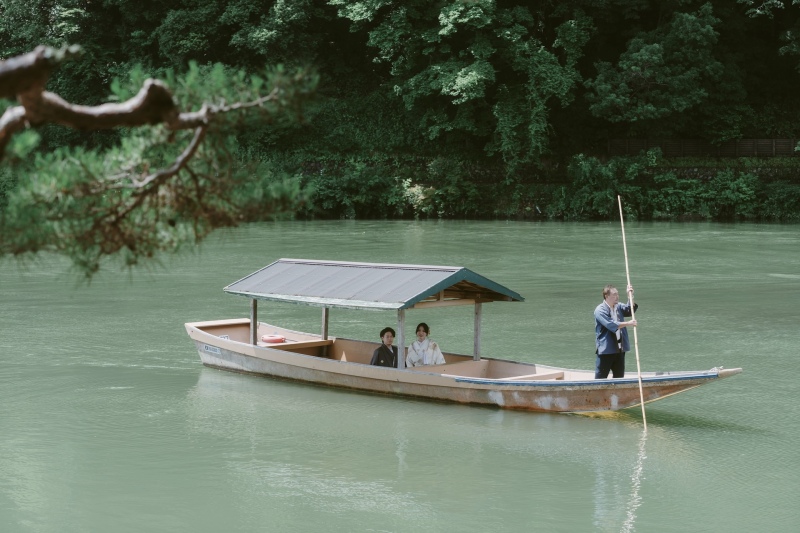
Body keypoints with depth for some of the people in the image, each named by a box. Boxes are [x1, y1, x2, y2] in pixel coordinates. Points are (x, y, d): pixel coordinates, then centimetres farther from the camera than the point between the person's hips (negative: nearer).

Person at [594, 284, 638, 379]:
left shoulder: (618, 307, 11)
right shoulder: (600, 310, -13)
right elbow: (611, 325, -23)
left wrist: (630, 296, -8)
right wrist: (628, 323, -24)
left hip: (619, 350, 7)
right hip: (606, 350, -7)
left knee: (619, 377, 12)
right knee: (600, 378, -3)